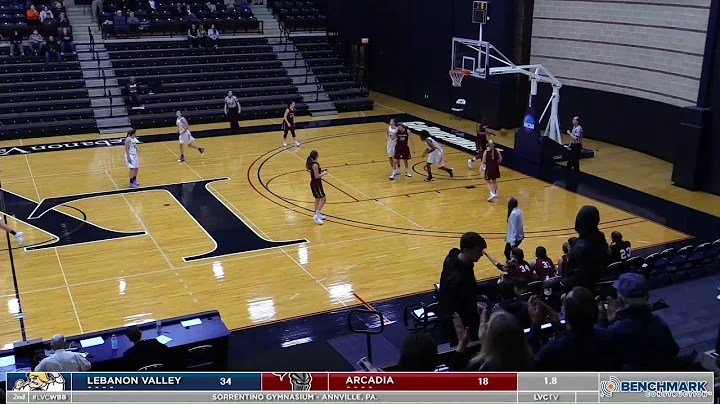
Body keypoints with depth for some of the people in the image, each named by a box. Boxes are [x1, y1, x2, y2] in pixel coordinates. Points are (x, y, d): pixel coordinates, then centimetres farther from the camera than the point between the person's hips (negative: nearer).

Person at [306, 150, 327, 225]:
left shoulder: (312, 163, 4)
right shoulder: (315, 165, -25)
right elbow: (317, 176, -24)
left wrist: (321, 170, 9)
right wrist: (324, 173, -11)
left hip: (315, 184, 10)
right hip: (316, 184, -10)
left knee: (318, 199, 21)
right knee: (323, 199, -6)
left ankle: (318, 214, 32)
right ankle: (317, 215, -7)